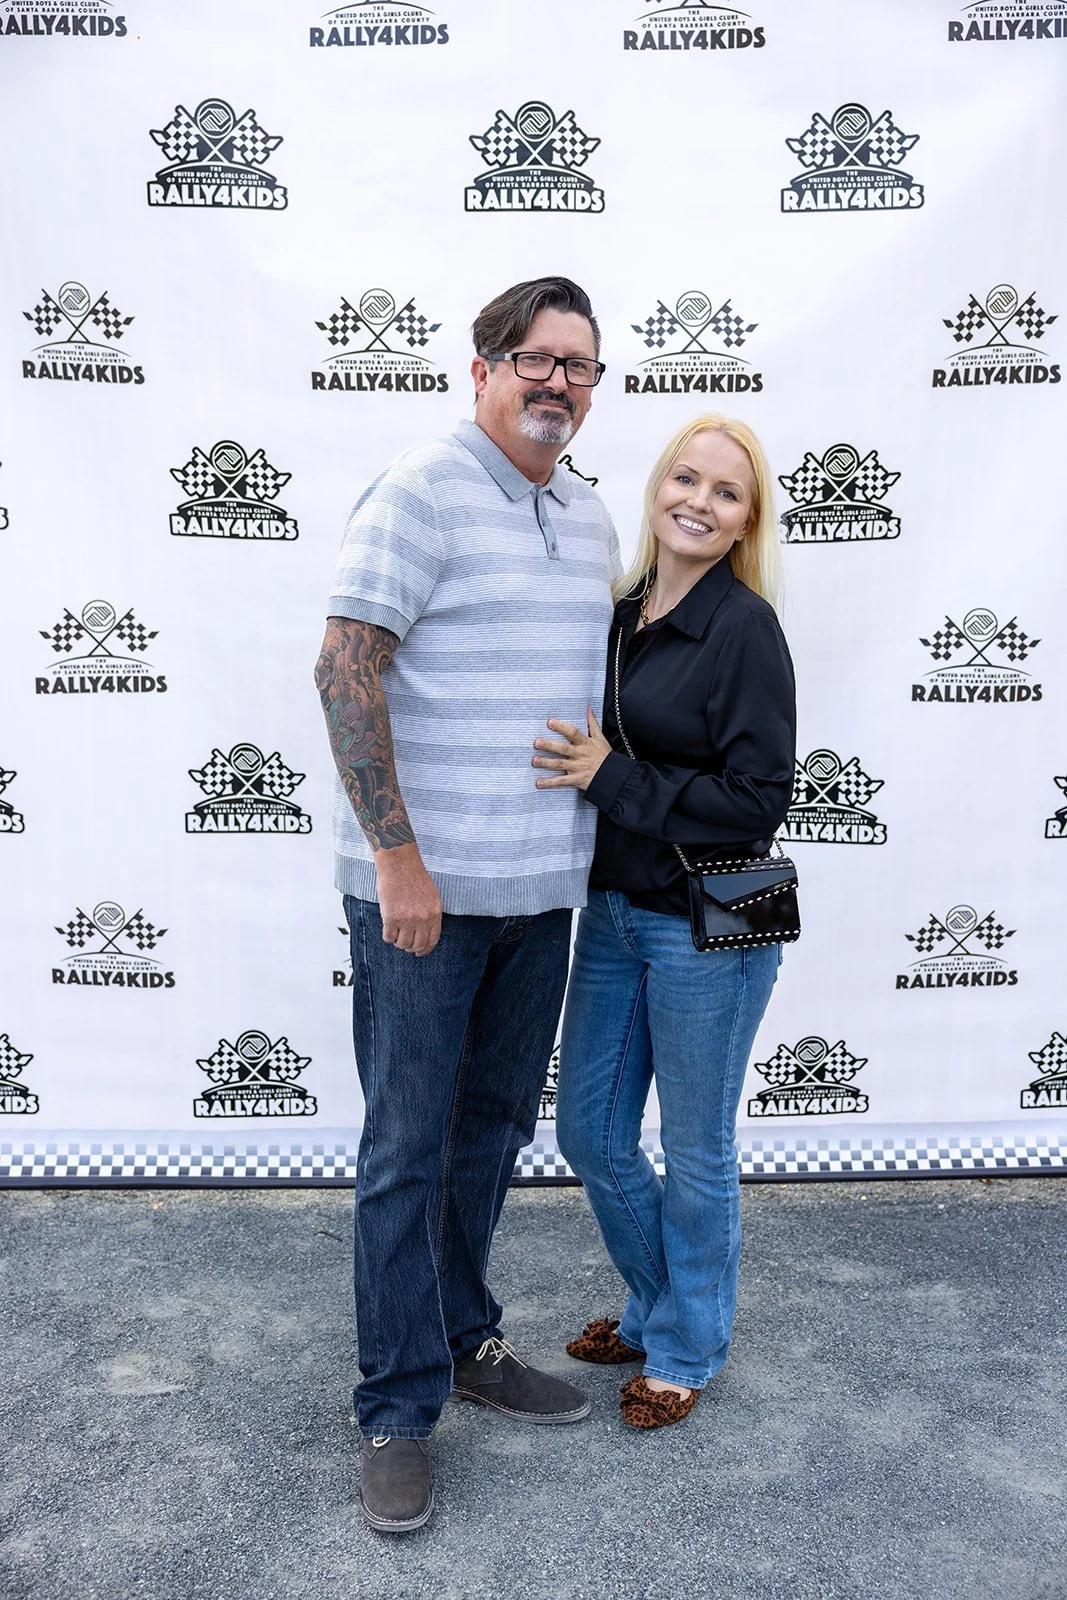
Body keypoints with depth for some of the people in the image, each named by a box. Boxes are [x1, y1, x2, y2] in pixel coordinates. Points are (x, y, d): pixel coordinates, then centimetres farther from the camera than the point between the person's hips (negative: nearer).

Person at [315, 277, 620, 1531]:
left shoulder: (590, 519, 14)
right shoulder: (423, 491, -9)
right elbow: (343, 670, -16)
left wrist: (593, 844, 18)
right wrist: (399, 858, -20)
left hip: (543, 887, 7)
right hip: (421, 886, -7)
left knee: (493, 1132, 18)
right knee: (408, 1148, 3)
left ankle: (462, 1340, 36)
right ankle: (398, 1412, 19)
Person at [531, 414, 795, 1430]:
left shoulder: (744, 629, -13)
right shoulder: (618, 614, 6)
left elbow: (757, 801, -18)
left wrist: (612, 778, -21)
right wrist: (583, 766, -3)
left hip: (708, 927, -7)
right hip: (612, 909, 7)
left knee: (695, 1152, 10)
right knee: (589, 1132, 17)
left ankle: (687, 1351, 34)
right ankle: (657, 1306, 42)